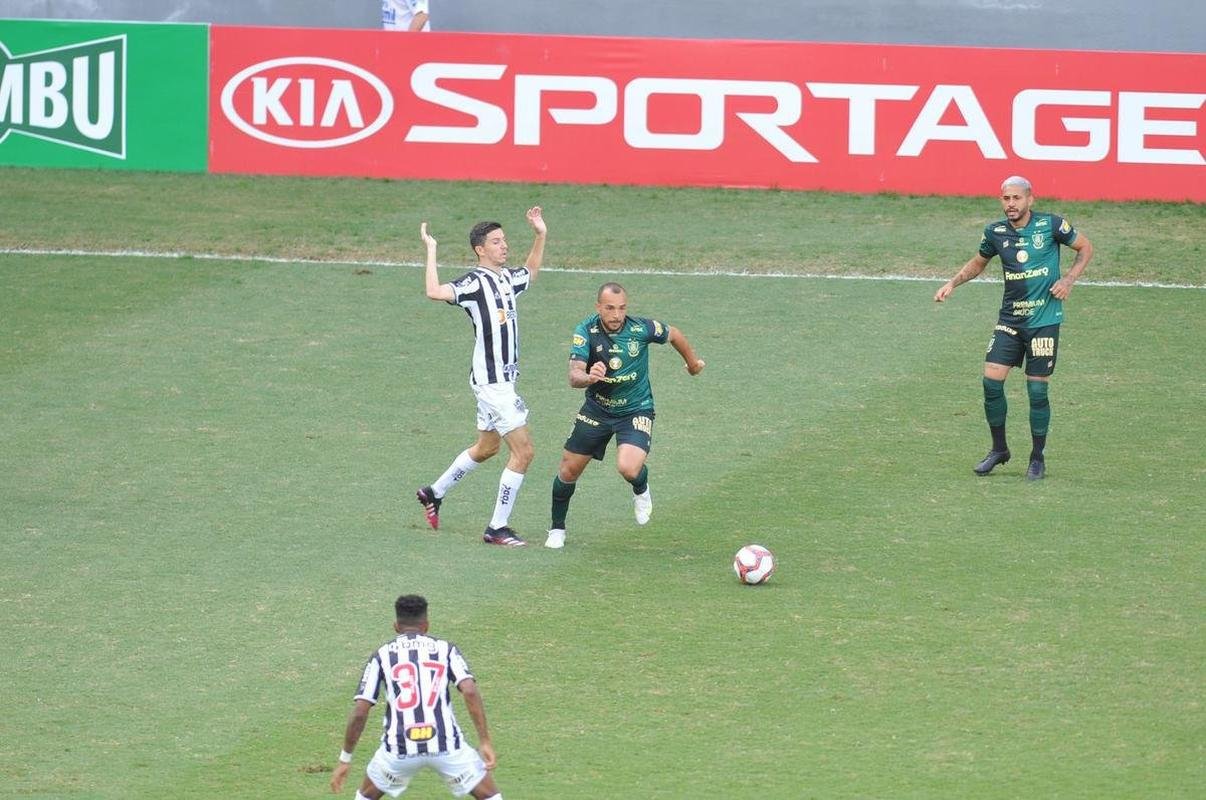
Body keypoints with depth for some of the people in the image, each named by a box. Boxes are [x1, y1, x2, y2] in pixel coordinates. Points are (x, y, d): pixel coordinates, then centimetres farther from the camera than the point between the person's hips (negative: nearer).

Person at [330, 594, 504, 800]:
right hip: (445, 744, -1)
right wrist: (485, 742, -4)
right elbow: (470, 691, -6)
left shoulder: (382, 655, 11)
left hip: (400, 747, 1)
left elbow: (360, 712, 4)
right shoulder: (445, 649, 10)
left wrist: (345, 760, 12)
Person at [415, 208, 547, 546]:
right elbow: (435, 291, -34)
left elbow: (531, 272, 34)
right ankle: (497, 528, -3)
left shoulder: (507, 278, 10)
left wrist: (541, 235, 23)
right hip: (491, 380, -9)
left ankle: (434, 493, 41)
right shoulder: (474, 282, -16)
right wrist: (431, 251, -28)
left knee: (487, 447, 24)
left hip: (503, 377, 9)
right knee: (522, 451, -10)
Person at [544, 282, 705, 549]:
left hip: (636, 410, -2)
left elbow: (673, 334, 4)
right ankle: (557, 528, 30)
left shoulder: (642, 328, -18)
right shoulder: (586, 331, -19)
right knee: (568, 471, 4)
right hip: (596, 409, 2)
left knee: (629, 468, -26)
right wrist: (588, 377, -55)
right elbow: (574, 376, -30)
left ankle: (641, 490, 12)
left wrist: (693, 362, 22)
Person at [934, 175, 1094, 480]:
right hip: (1010, 319, 3)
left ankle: (1038, 458, 13)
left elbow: (1085, 247, 6)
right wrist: (952, 283, 7)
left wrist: (1069, 278, -8)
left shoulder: (1051, 225, -8)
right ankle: (998, 449, 14)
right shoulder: (995, 232, 2)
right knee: (992, 380, -6)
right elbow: (979, 262, 21)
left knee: (1037, 390, -2)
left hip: (1044, 320, -3)